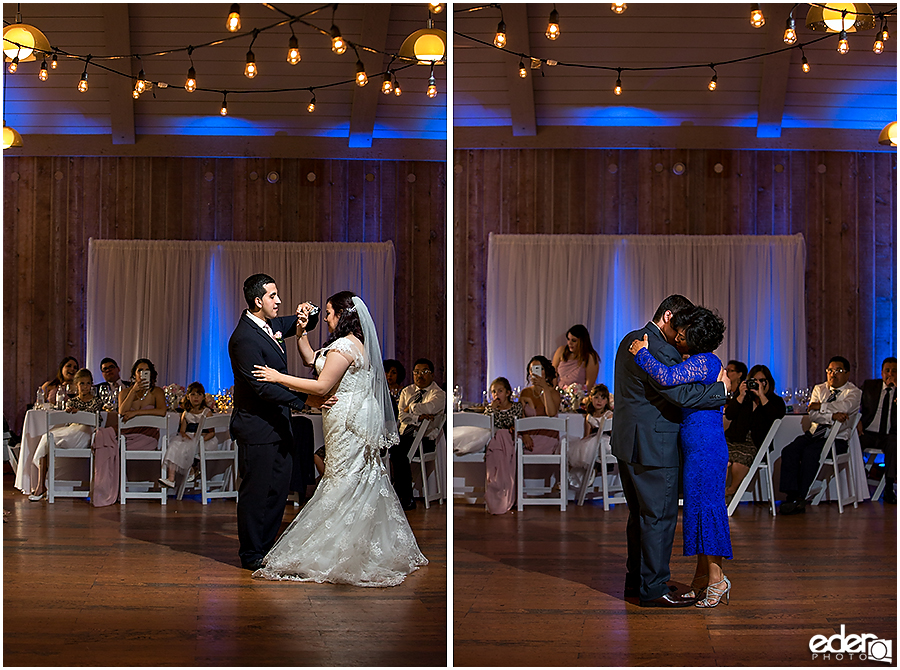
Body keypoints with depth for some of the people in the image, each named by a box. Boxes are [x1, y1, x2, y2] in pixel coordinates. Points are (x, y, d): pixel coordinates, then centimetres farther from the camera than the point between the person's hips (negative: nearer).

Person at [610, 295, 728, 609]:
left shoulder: (631, 340, 13)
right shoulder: (657, 349, -19)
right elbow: (681, 394, -26)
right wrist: (721, 388, -14)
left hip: (628, 443, 10)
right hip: (652, 446, -10)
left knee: (640, 515, 18)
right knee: (659, 516, -3)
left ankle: (636, 581, 26)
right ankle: (653, 589, 2)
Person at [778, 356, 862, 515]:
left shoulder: (854, 392, 2)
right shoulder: (819, 389, 16)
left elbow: (844, 406, -23)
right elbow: (813, 415, -2)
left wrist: (820, 406, -11)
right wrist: (832, 416, -21)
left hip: (837, 439, -5)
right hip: (814, 434, 5)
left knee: (810, 452, -32)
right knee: (789, 451, -23)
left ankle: (800, 499, -24)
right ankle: (791, 496, -24)